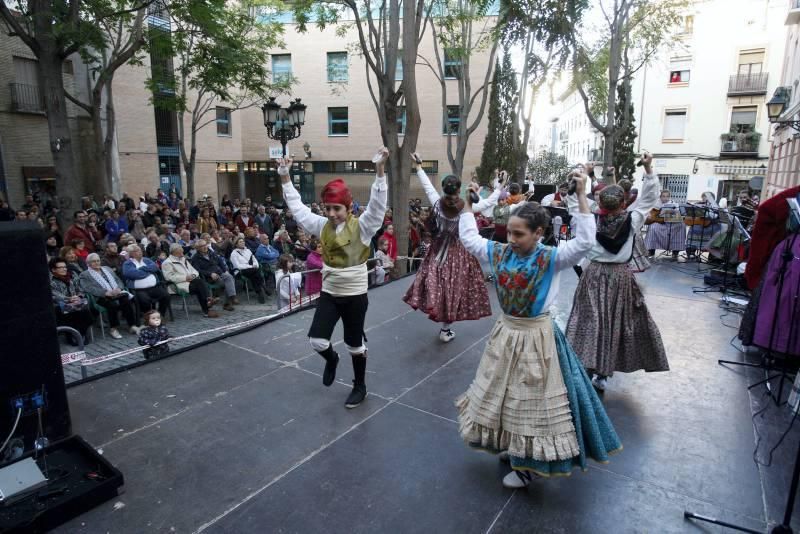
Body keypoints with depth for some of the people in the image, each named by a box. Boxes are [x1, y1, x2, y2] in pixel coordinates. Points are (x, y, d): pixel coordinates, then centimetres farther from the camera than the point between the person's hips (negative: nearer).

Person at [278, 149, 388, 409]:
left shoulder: (362, 226, -12)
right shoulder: (323, 225, 2)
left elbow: (377, 204, -26)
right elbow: (298, 207, 8)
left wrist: (380, 170, -38)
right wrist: (285, 178, 2)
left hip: (355, 294, -4)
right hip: (329, 292, 4)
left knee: (354, 344, 9)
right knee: (317, 339, -3)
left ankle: (360, 386, 32)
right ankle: (331, 359, 34)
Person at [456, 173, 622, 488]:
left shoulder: (551, 259, -17)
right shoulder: (500, 253, -4)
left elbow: (585, 242, -31)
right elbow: (468, 238, 7)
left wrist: (582, 198, -31)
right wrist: (468, 204, 8)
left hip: (536, 336, -5)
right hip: (506, 332, 6)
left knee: (532, 399, 9)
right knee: (504, 394, 21)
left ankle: (528, 465, 28)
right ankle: (512, 447, 46)